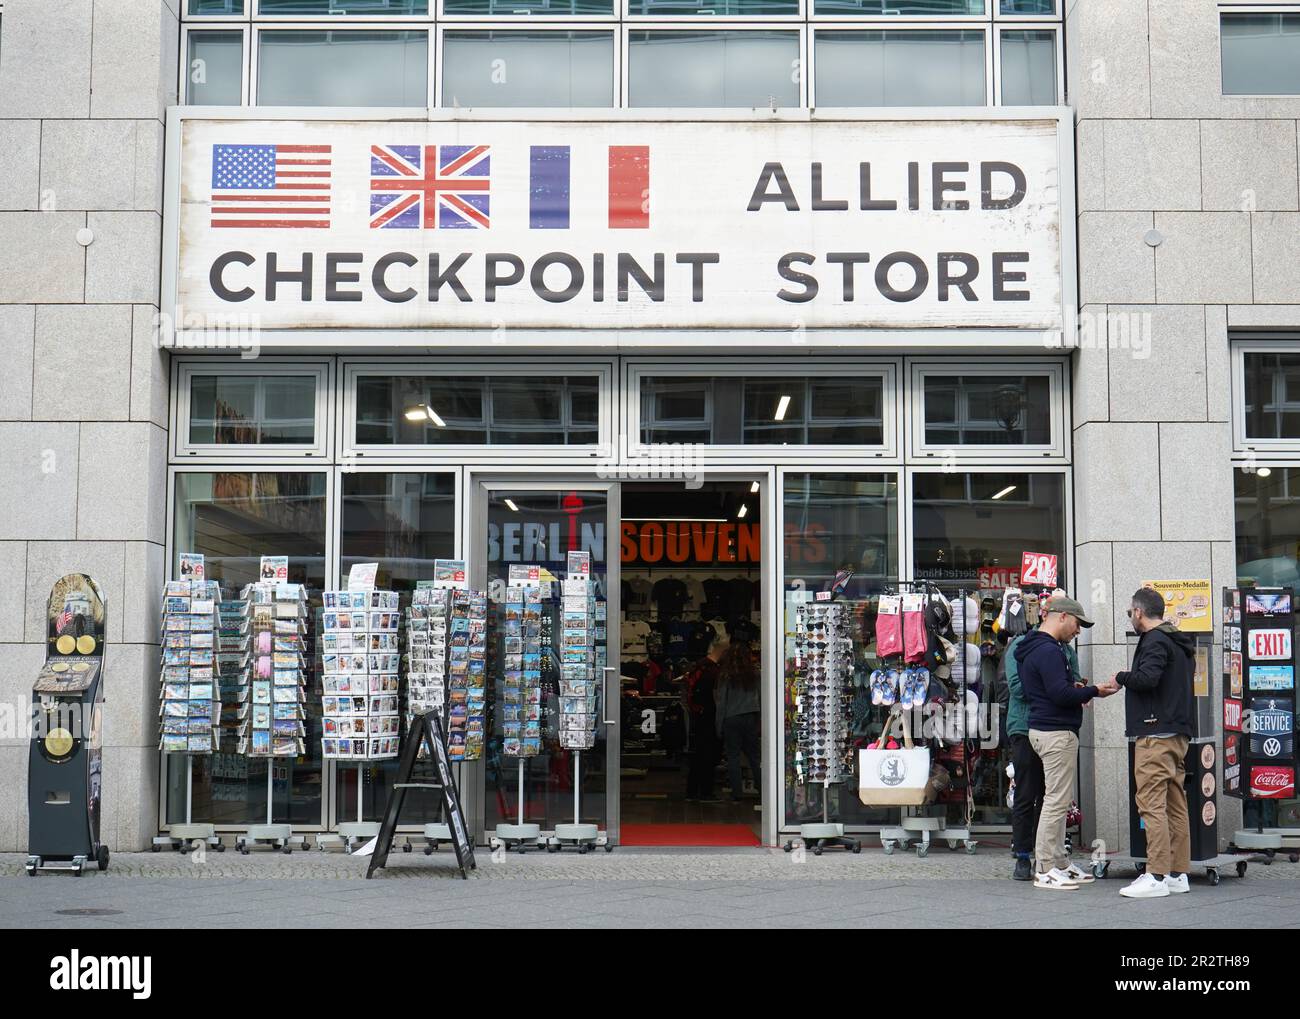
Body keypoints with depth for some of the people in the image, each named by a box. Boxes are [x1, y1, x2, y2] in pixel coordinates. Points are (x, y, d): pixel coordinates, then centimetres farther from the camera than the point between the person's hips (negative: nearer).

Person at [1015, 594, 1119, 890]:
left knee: (1057, 800, 15)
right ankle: (1046, 870, -5)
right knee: (1056, 801, -8)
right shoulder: (1048, 651, -16)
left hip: (1045, 730, 11)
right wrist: (1093, 691, -13)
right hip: (1057, 733, -11)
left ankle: (1059, 863, 20)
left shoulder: (1034, 649, 18)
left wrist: (1076, 690, 11)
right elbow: (1060, 693, -24)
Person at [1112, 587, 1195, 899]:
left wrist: (1120, 677, -8)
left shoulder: (1155, 641, -11)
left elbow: (1147, 678, -26)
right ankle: (1178, 873, 13)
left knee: (1152, 805, -9)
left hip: (1155, 735, -10)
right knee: (1176, 805, 10)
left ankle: (1157, 876, -11)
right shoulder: (1179, 643, 20)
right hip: (1178, 733, 10)